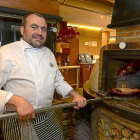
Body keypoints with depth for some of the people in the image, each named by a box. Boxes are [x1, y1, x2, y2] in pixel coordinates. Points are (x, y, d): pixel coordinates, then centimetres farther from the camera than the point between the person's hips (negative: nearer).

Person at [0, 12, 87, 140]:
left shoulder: (48, 53, 9)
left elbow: (58, 81, 17)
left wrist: (75, 94, 3)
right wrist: (17, 100, -34)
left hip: (49, 118, 6)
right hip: (19, 121, -5)